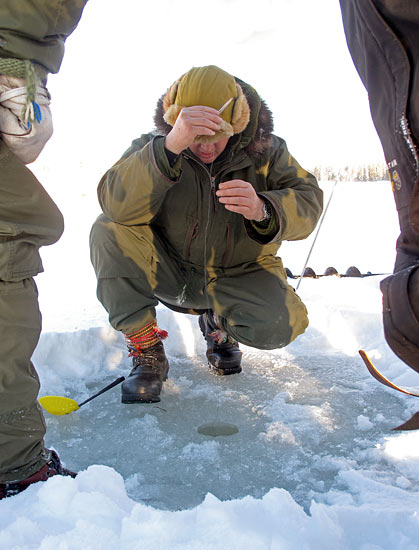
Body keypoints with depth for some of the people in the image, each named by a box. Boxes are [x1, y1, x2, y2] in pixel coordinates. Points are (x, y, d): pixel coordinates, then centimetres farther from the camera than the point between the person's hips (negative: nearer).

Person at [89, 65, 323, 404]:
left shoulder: (265, 150, -6)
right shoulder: (153, 148, -13)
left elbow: (308, 202, -15)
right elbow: (117, 204, -31)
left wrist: (263, 210, -38)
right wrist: (170, 147, -46)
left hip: (240, 275, 1)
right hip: (170, 272, 0)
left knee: (280, 326, -28)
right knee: (109, 231, -26)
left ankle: (218, 323, 11)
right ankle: (146, 351, -12)